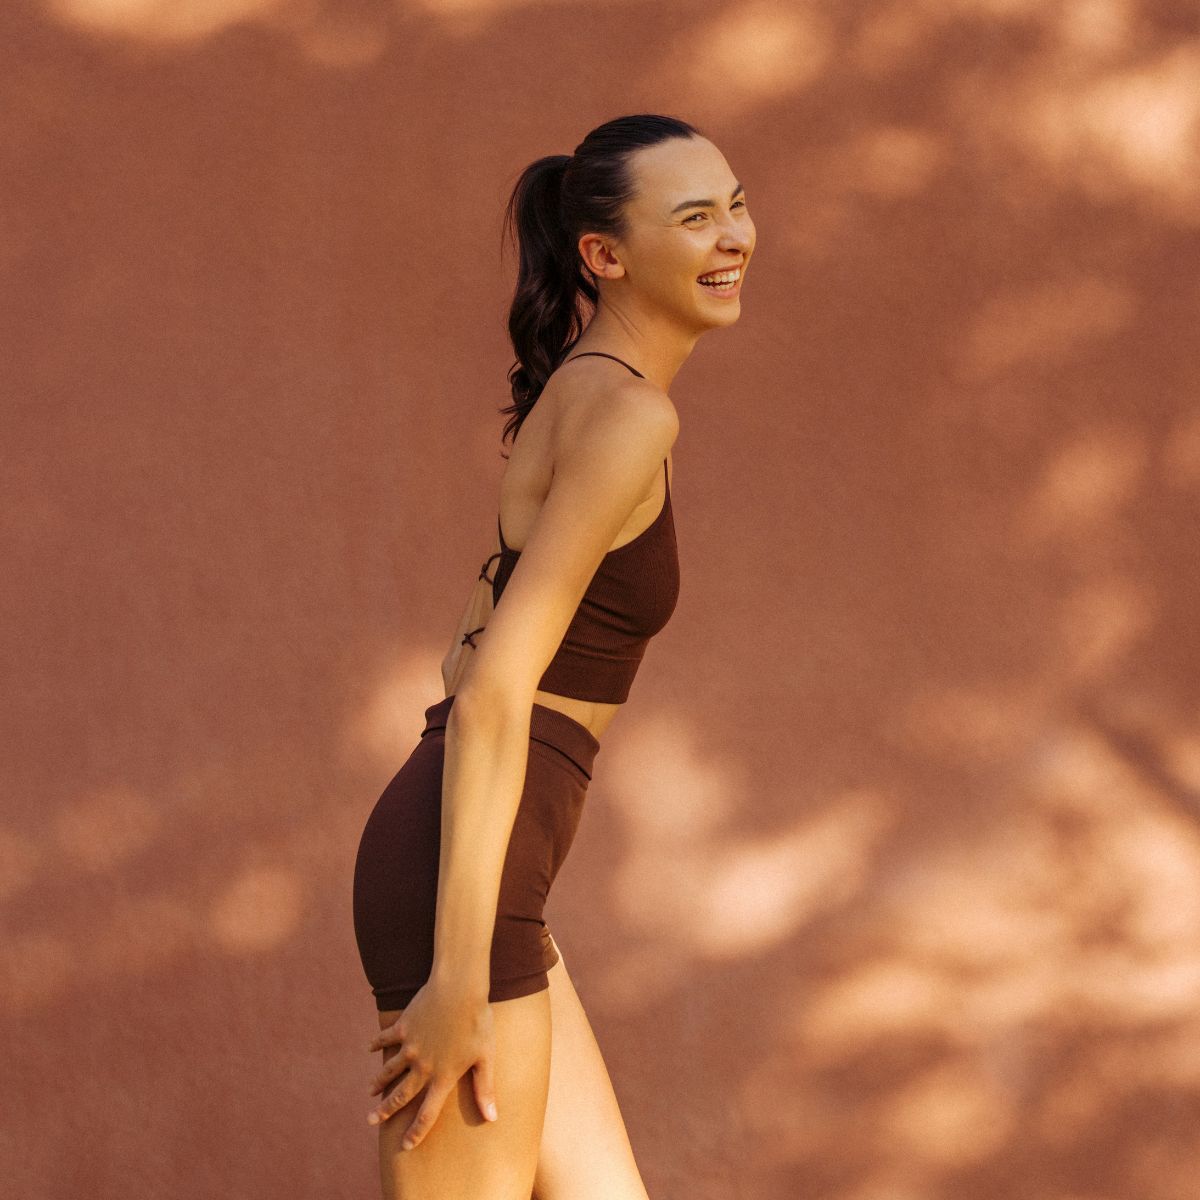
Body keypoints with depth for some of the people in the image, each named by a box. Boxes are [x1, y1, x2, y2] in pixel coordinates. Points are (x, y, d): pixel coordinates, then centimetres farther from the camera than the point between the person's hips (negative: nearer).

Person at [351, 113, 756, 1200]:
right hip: (470, 876, -10)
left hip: (486, 873, 10)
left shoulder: (583, 391, 15)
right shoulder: (628, 415, -14)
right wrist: (459, 981, -22)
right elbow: (494, 690, -21)